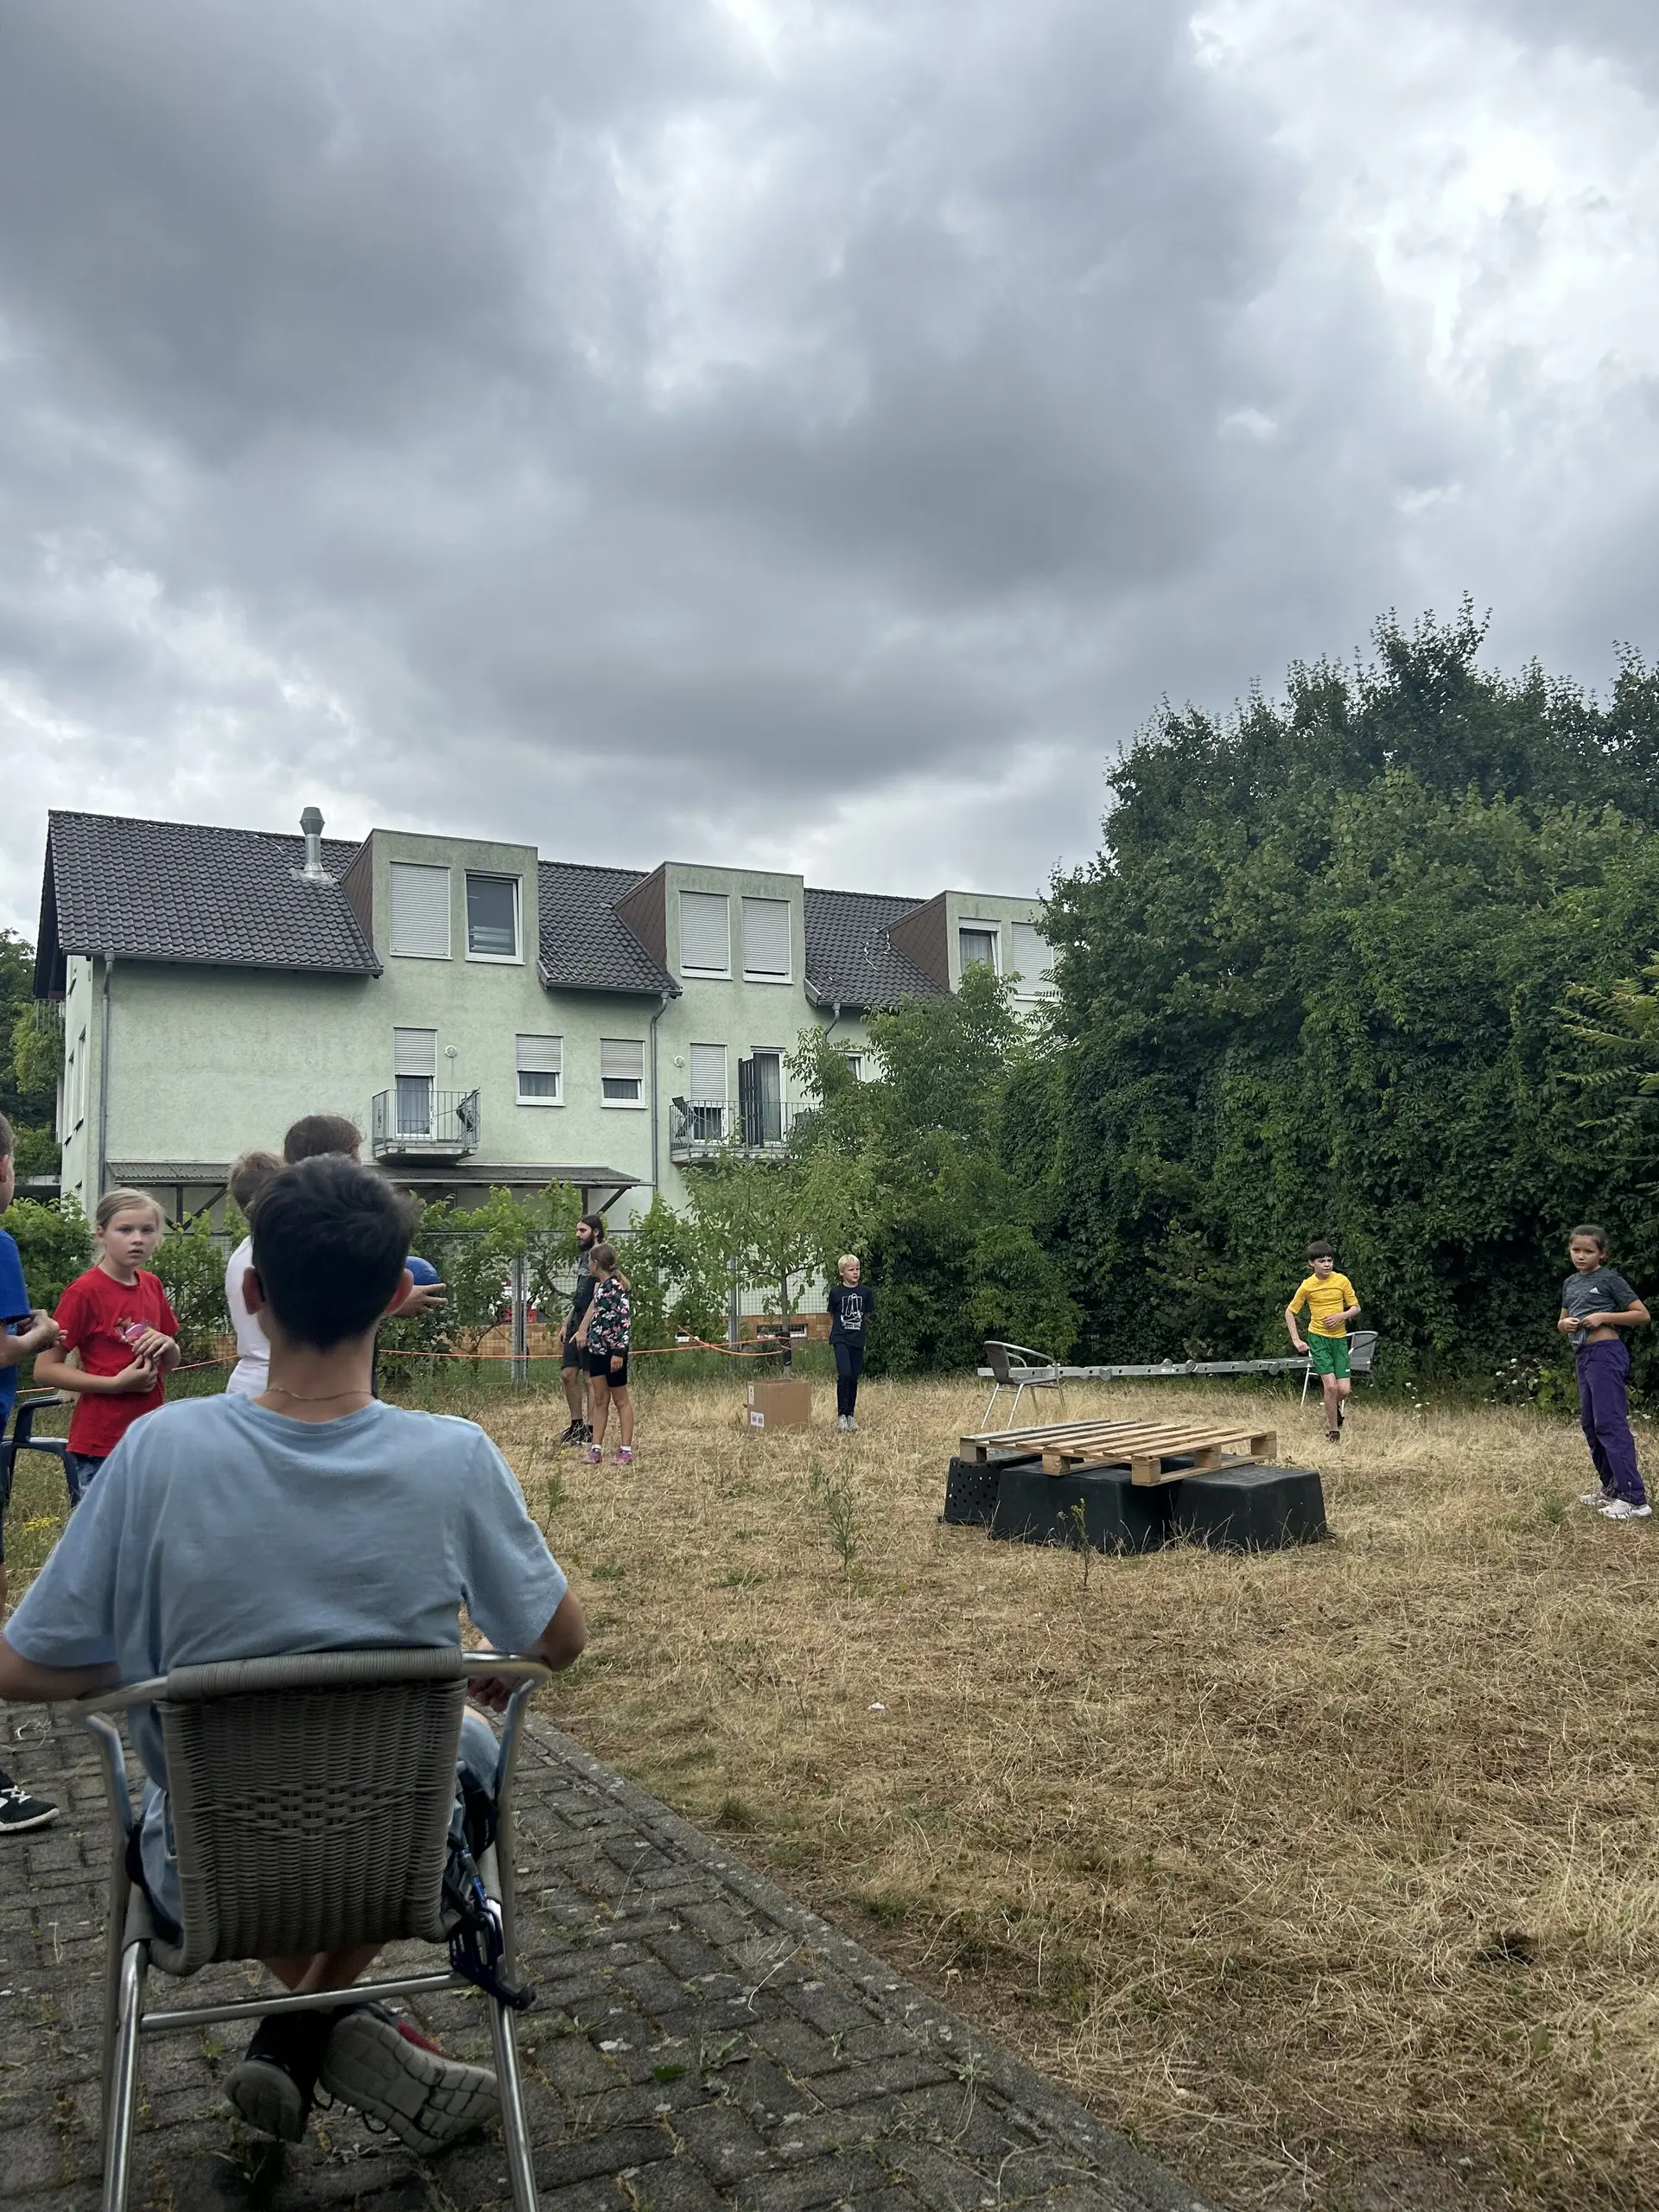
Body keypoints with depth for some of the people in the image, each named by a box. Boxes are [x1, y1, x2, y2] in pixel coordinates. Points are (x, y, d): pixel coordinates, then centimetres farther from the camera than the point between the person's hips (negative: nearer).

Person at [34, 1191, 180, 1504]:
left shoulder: (152, 1285, 7)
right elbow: (45, 1370, -11)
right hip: (99, 1446, -6)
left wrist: (168, 1345, -6)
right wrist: (117, 1383, -19)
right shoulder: (85, 1292, -11)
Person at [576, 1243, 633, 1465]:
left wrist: (619, 1351, -23)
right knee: (600, 1400, 10)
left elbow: (626, 1319, -20)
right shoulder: (600, 1286, 11)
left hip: (613, 1351, -8)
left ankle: (626, 1450, 6)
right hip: (597, 1349, 8)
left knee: (620, 1400, 0)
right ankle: (596, 1448, 14)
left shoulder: (615, 1286, -16)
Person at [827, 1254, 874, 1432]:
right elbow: (831, 1316, 8)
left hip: (858, 1341, 3)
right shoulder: (836, 1292, -3)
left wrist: (858, 1329, 12)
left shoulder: (865, 1292, 2)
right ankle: (841, 1414, -8)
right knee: (844, 1374, -19)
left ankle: (851, 1414, 19)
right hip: (840, 1339, -3)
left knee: (854, 1378, 6)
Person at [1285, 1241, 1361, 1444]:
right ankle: (1333, 1431, 1)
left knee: (1344, 1389, -6)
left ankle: (1335, 1409, 31)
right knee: (1330, 1385, -14)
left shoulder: (1342, 1281, -3)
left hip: (1339, 1338, 2)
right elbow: (1290, 1312, 4)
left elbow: (1356, 1308, 5)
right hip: (1318, 1338, -2)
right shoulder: (1307, 1286, -6)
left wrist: (1341, 1316, -15)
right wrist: (1296, 1340, -3)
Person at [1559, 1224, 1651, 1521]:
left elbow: (1642, 1315, -6)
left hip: (1606, 1353, -8)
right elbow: (1562, 1323, 24)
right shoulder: (1570, 1283, 15)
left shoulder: (1610, 1279, -5)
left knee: (1610, 1423, -13)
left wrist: (1604, 1317, -16)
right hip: (1584, 1356, 8)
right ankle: (1612, 1487, 22)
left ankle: (1635, 1499, -14)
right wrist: (1565, 1324, 0)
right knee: (1590, 1424, 11)